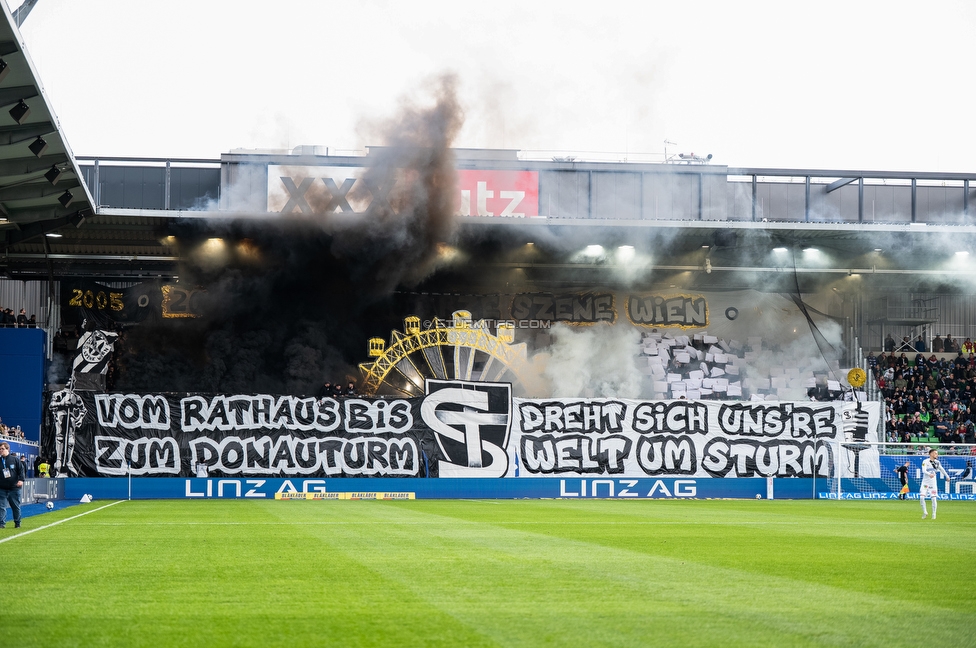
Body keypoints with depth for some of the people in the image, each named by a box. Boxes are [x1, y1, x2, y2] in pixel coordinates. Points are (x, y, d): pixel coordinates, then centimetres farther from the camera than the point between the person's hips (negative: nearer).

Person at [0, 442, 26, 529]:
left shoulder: (15, 460, -1)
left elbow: (21, 470, 0)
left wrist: (21, 480, -13)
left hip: (14, 488, -1)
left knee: (16, 506, 9)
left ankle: (17, 523, 23)